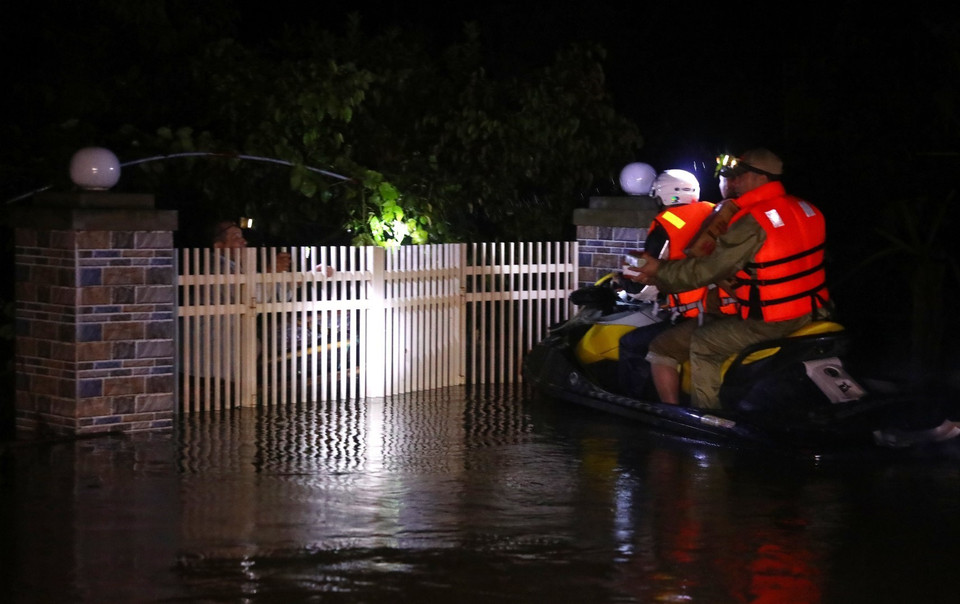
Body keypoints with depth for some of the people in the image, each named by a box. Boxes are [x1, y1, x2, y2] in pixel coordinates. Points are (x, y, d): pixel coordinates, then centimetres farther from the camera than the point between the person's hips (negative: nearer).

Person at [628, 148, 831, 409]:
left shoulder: (753, 223, -19)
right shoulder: (805, 209, 6)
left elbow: (709, 268, -16)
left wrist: (660, 271, -4)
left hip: (771, 323, -9)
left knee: (702, 345, 7)